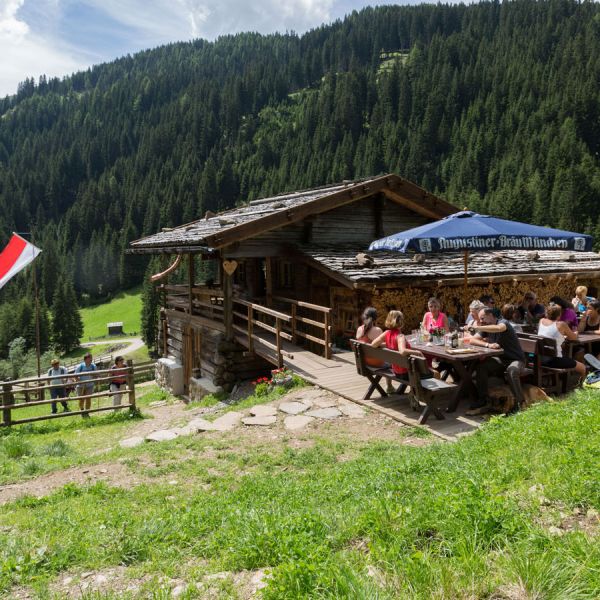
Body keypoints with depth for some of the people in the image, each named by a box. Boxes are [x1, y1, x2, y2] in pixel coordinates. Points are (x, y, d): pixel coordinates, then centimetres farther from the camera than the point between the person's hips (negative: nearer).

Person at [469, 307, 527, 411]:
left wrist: (477, 328, -38)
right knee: (481, 366, -19)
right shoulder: (486, 328, 7)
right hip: (501, 359, 6)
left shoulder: (503, 322, -14)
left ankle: (519, 402, -23)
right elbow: (472, 340, -1)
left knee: (512, 370, -37)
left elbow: (499, 328, -40)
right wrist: (488, 344, -19)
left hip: (516, 359, -6)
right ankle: (483, 398, -8)